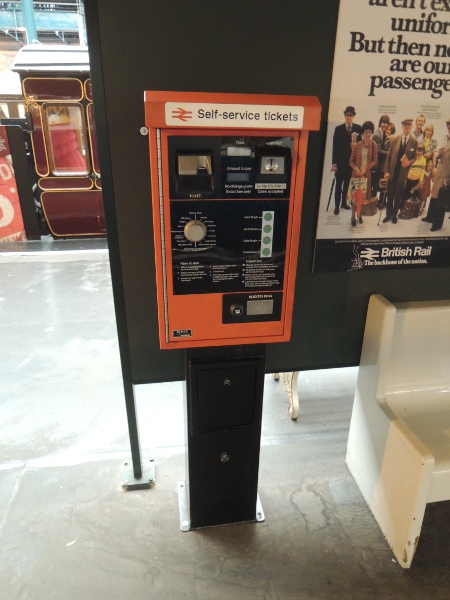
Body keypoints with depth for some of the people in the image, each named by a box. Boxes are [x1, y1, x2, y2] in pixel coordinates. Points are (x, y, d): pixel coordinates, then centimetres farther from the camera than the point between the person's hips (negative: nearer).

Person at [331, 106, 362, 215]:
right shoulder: (338, 129, 0)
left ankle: (344, 202, 23)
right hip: (340, 161, -2)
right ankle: (337, 205, 7)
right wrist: (334, 163, -8)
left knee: (347, 184, 11)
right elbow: (335, 147, -4)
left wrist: (356, 145, -20)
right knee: (339, 184, 3)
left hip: (352, 161, 2)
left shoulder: (358, 128, 3)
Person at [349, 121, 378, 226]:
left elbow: (375, 160, -2)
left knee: (364, 195, 6)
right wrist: (356, 168, -16)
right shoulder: (357, 145, 0)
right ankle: (353, 217, 5)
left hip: (367, 174, 1)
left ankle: (359, 214, 22)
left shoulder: (374, 145, 1)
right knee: (354, 194, -1)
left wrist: (365, 169, -14)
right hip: (356, 173, -1)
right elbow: (351, 160, 2)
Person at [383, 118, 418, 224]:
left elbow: (414, 157, 3)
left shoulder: (414, 141, -3)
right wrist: (386, 171, -7)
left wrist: (409, 162, -20)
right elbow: (388, 156, 0)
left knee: (398, 196, 9)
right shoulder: (394, 139, 0)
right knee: (390, 195, 9)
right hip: (392, 172, 1)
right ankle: (388, 214, 21)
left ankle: (394, 215, 21)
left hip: (402, 173, -1)